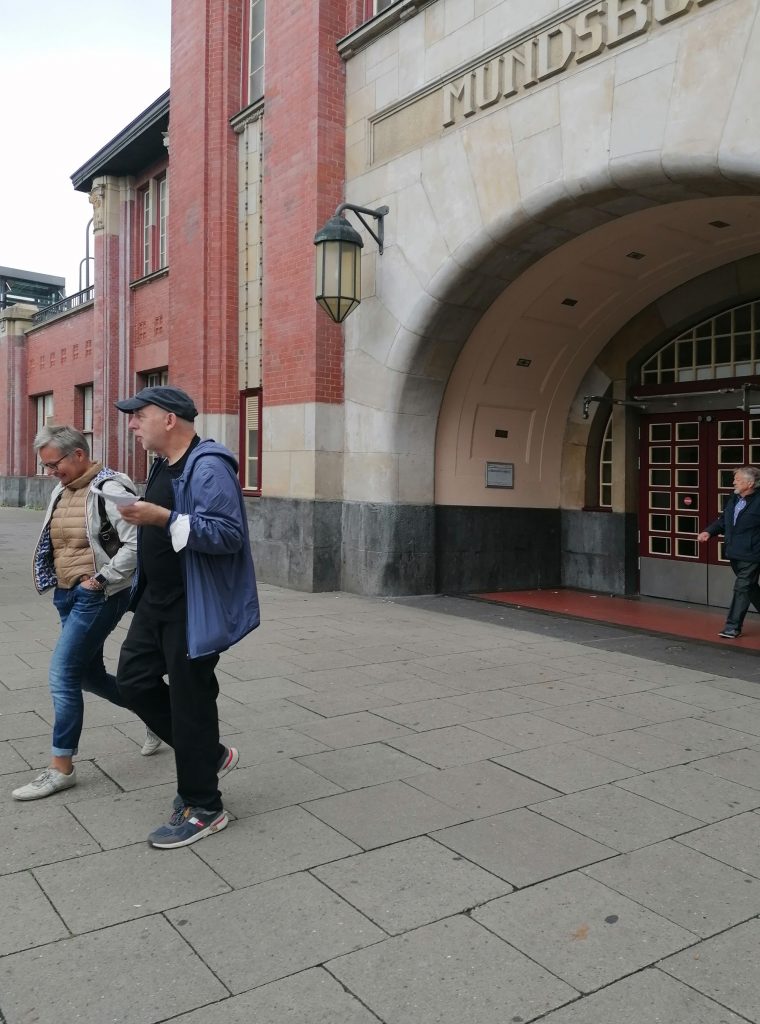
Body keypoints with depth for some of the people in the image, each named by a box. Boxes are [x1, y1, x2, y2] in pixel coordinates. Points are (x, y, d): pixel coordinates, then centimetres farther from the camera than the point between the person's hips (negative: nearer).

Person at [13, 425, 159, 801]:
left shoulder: (108, 489, -16)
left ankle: (61, 768, 6)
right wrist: (61, 584, 12)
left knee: (63, 675, -7)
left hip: (98, 597, -9)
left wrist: (101, 578, -19)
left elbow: (136, 543, -23)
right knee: (88, 674, 15)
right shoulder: (61, 491, 11)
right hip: (69, 595, 9)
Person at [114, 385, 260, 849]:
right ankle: (209, 755, 28)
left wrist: (164, 519, -33)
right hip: (157, 600, 10)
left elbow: (228, 534, -29)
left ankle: (203, 809, 16)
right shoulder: (165, 464, 12)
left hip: (193, 608, -10)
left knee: (190, 701, -1)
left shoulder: (208, 467, -20)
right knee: (133, 679, 14)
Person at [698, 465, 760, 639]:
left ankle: (733, 626, 2)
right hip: (734, 553, 8)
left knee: (741, 589, -4)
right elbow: (723, 520, 14)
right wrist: (709, 531, -1)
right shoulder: (733, 499, 8)